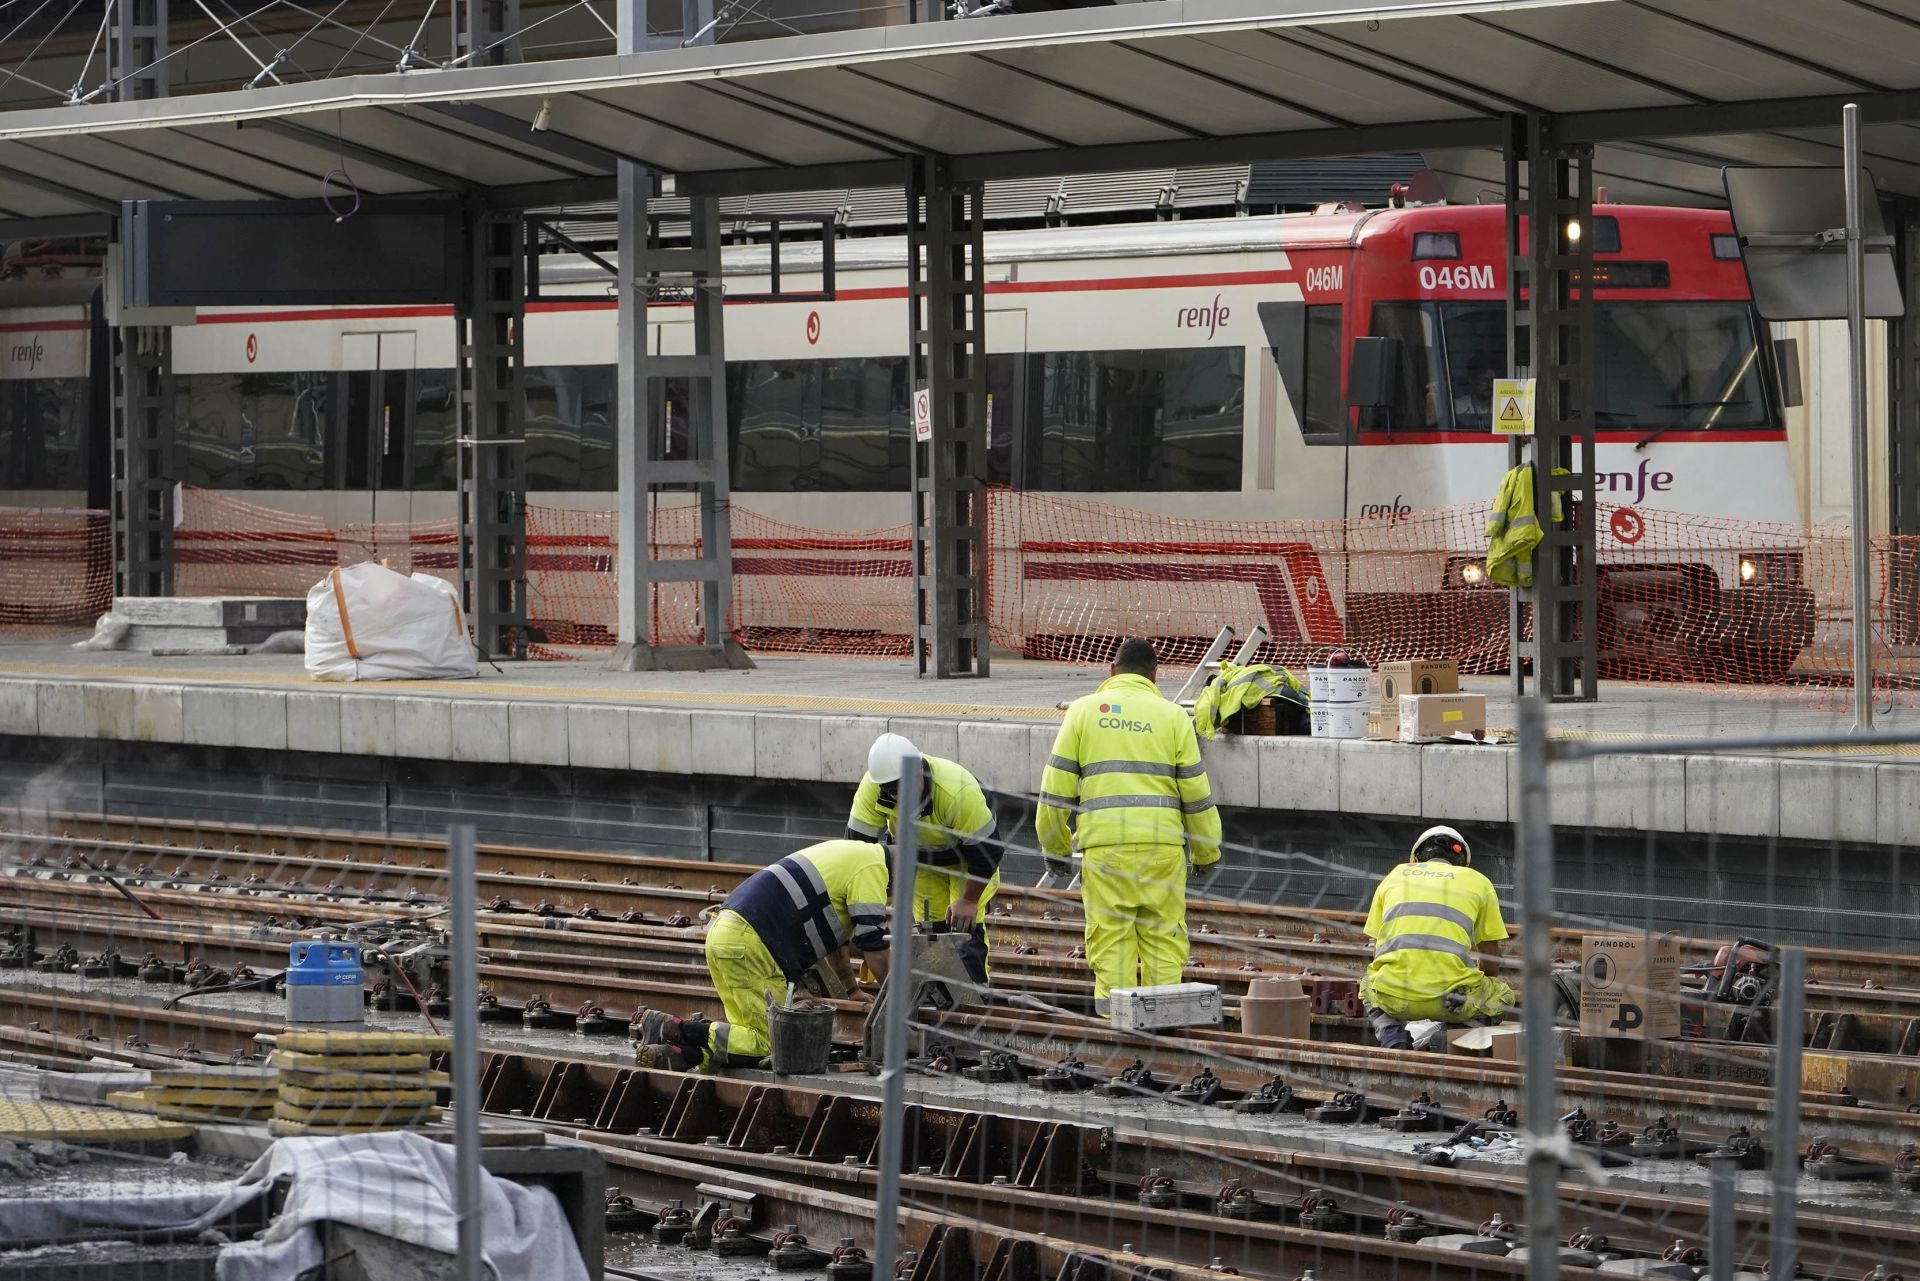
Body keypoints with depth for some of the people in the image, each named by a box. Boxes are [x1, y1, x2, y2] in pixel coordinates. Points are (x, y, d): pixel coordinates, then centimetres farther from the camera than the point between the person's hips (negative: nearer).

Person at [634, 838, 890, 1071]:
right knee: (771, 1045, -11)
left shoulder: (851, 854, 27)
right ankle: (676, 1031, -16)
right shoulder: (870, 867, -4)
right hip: (748, 945, -10)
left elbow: (832, 934, 38)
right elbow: (872, 944, -5)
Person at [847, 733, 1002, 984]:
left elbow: (986, 850, -29)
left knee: (966, 925, -15)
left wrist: (969, 900, -21)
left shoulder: (959, 791, -41)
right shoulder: (871, 789, -31)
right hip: (921, 858, 4)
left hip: (966, 856, -4)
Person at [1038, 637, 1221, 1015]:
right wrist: (1206, 852, 18)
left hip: (1104, 844, 0)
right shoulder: (1173, 716, 8)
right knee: (1163, 936, 5)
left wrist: (1054, 847, 16)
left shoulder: (1083, 711, 8)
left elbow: (1057, 785, 7)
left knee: (1110, 939, 1)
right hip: (1162, 843, 0)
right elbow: (1196, 792, 8)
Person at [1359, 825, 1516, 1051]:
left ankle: (1392, 1034, 6)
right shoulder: (1478, 881, 19)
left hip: (1392, 997, 1)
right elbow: (1492, 960, 26)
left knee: (1368, 987, 38)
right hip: (1450, 996, -1)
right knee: (1503, 996, 30)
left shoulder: (1393, 877, 24)